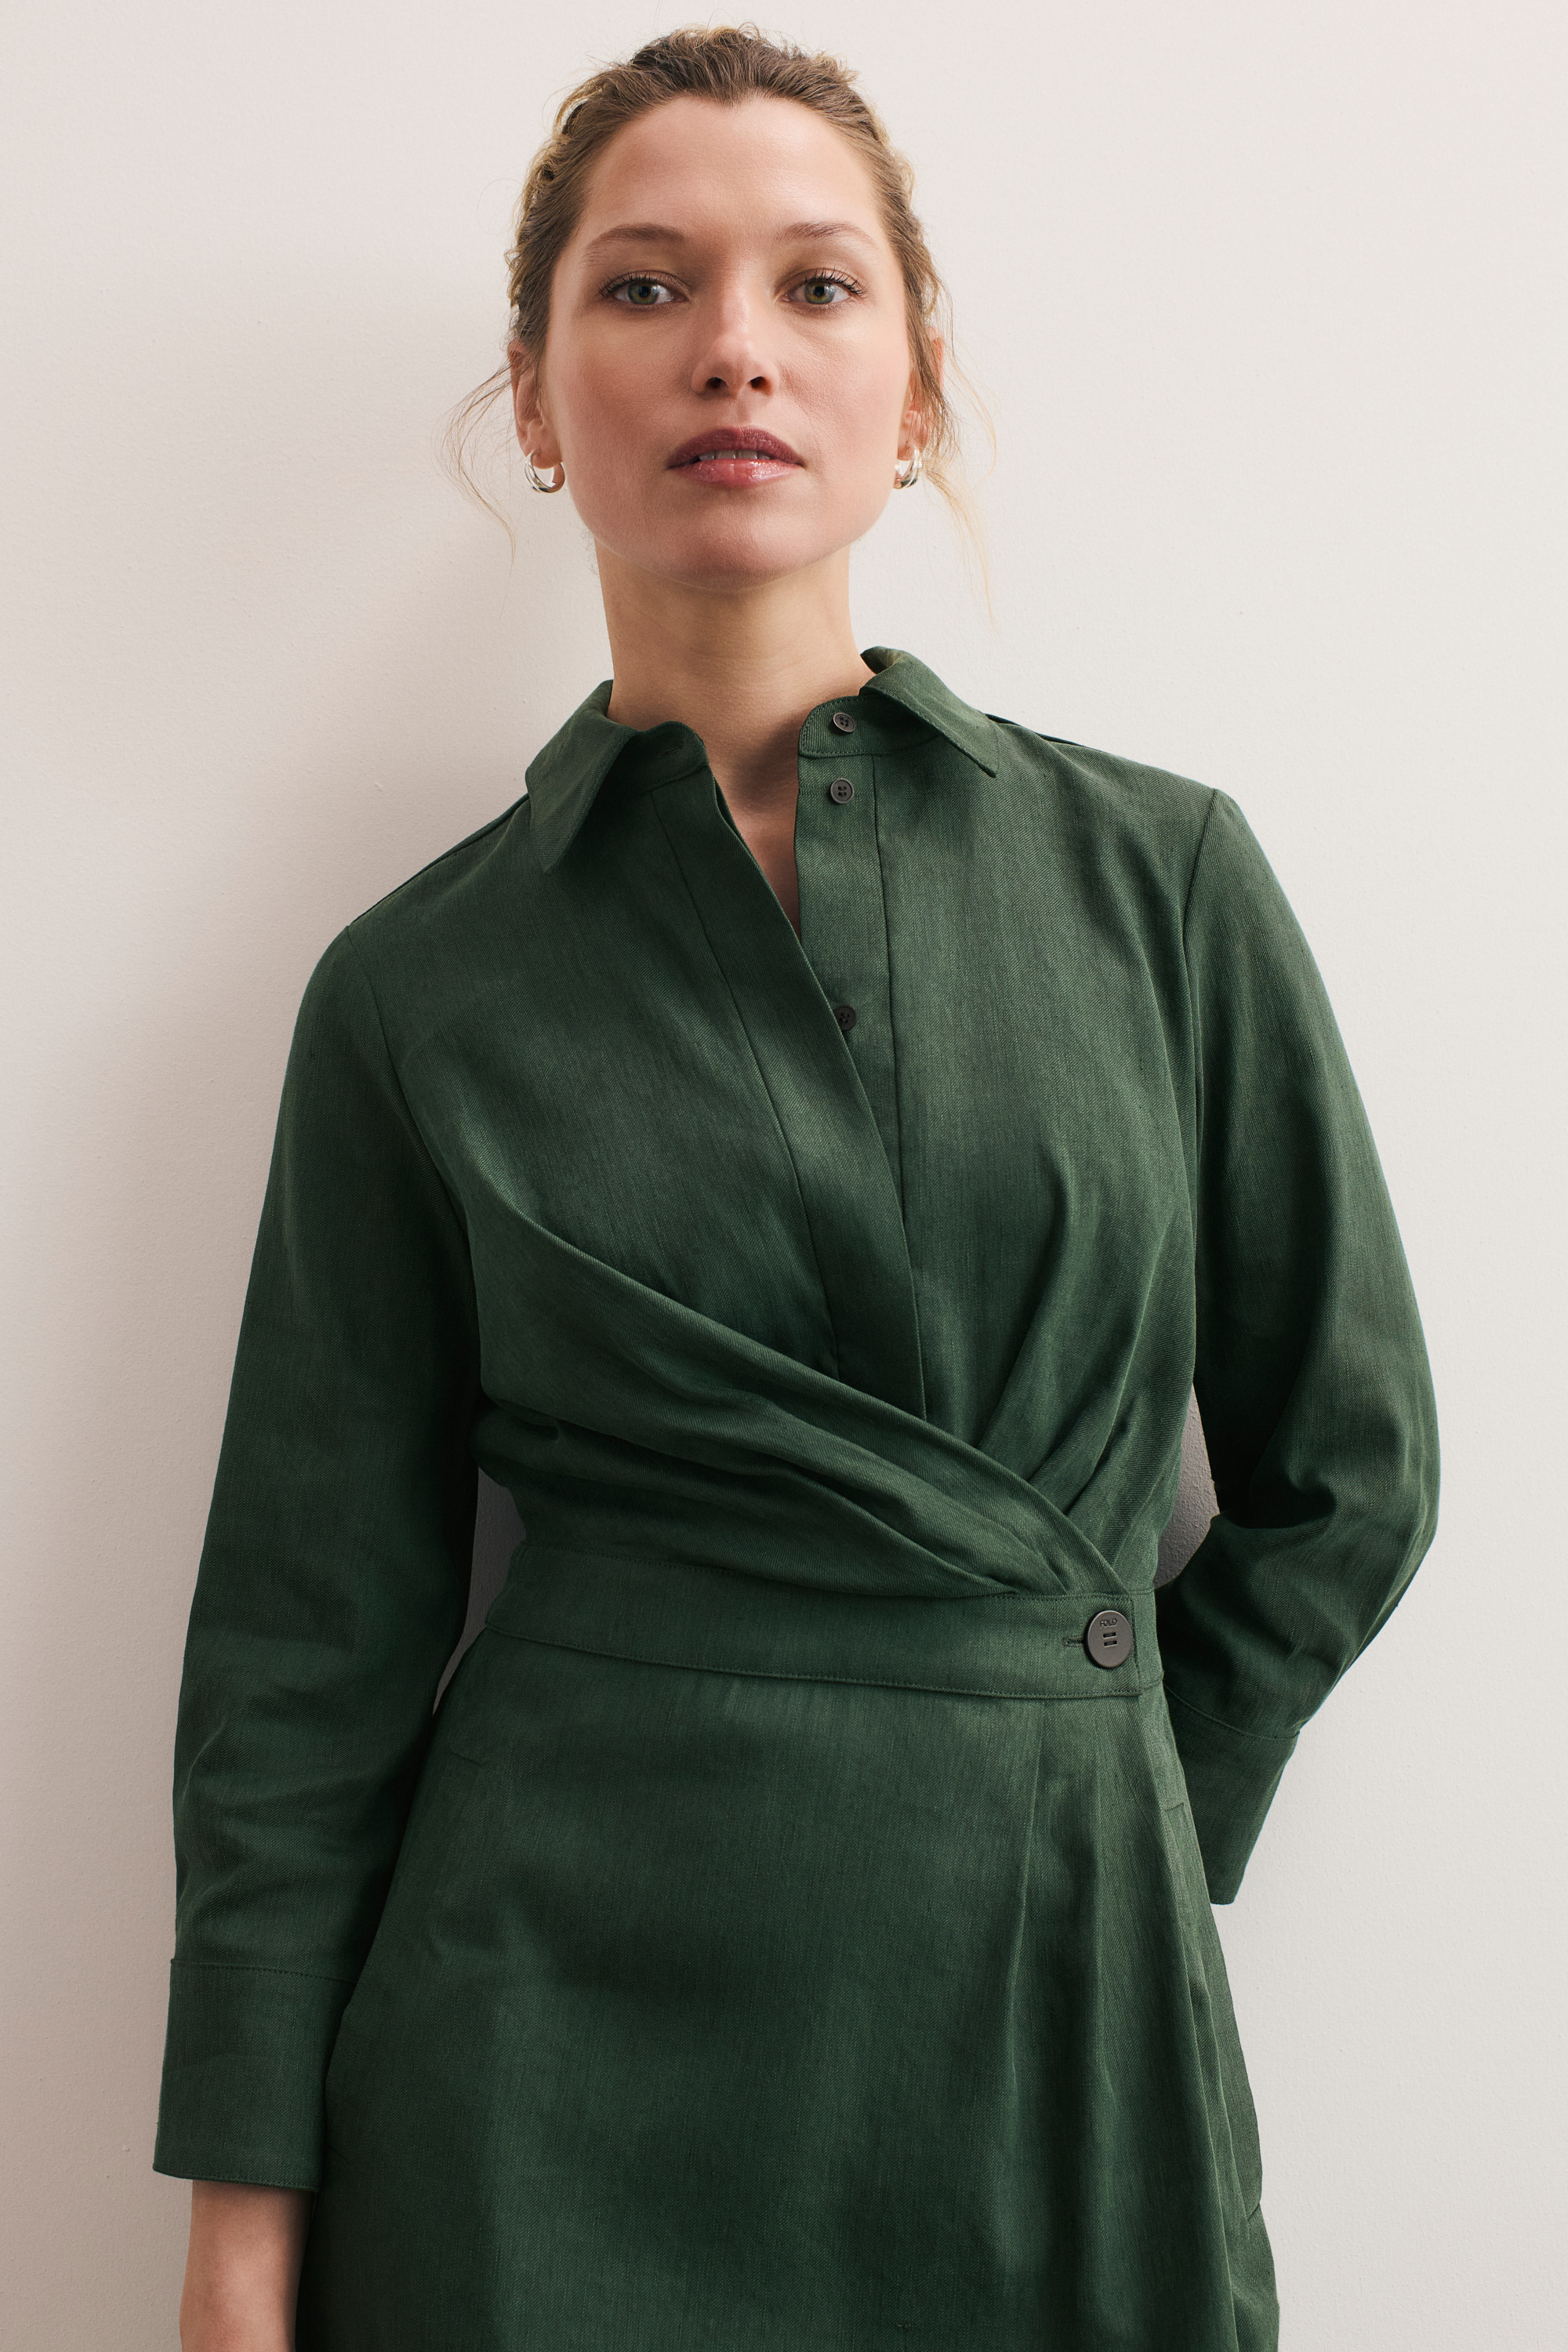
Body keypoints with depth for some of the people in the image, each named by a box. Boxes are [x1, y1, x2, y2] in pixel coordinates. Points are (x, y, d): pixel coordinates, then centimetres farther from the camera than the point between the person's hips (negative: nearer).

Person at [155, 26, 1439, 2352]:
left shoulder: (1157, 873, 0)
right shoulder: (422, 987, -1)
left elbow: (1344, 1471, 7)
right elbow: (319, 1623, 0)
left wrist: (1112, 1822, 3)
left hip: (1058, 2005, 1)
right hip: (563, 2020, -1)